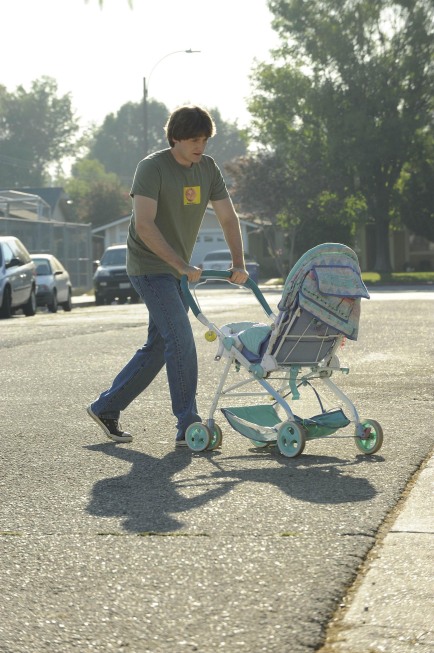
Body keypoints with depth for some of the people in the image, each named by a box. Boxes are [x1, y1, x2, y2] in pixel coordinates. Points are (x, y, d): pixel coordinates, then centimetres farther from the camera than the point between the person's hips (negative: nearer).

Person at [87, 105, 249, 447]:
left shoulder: (208, 168, 4)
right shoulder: (152, 168, -16)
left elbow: (228, 218, 5)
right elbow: (145, 226, -24)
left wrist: (238, 264, -8)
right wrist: (183, 265, -28)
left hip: (178, 271, 8)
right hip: (150, 266, -8)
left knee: (159, 347, 10)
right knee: (181, 341, -16)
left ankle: (106, 407, 22)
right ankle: (189, 426, -12)